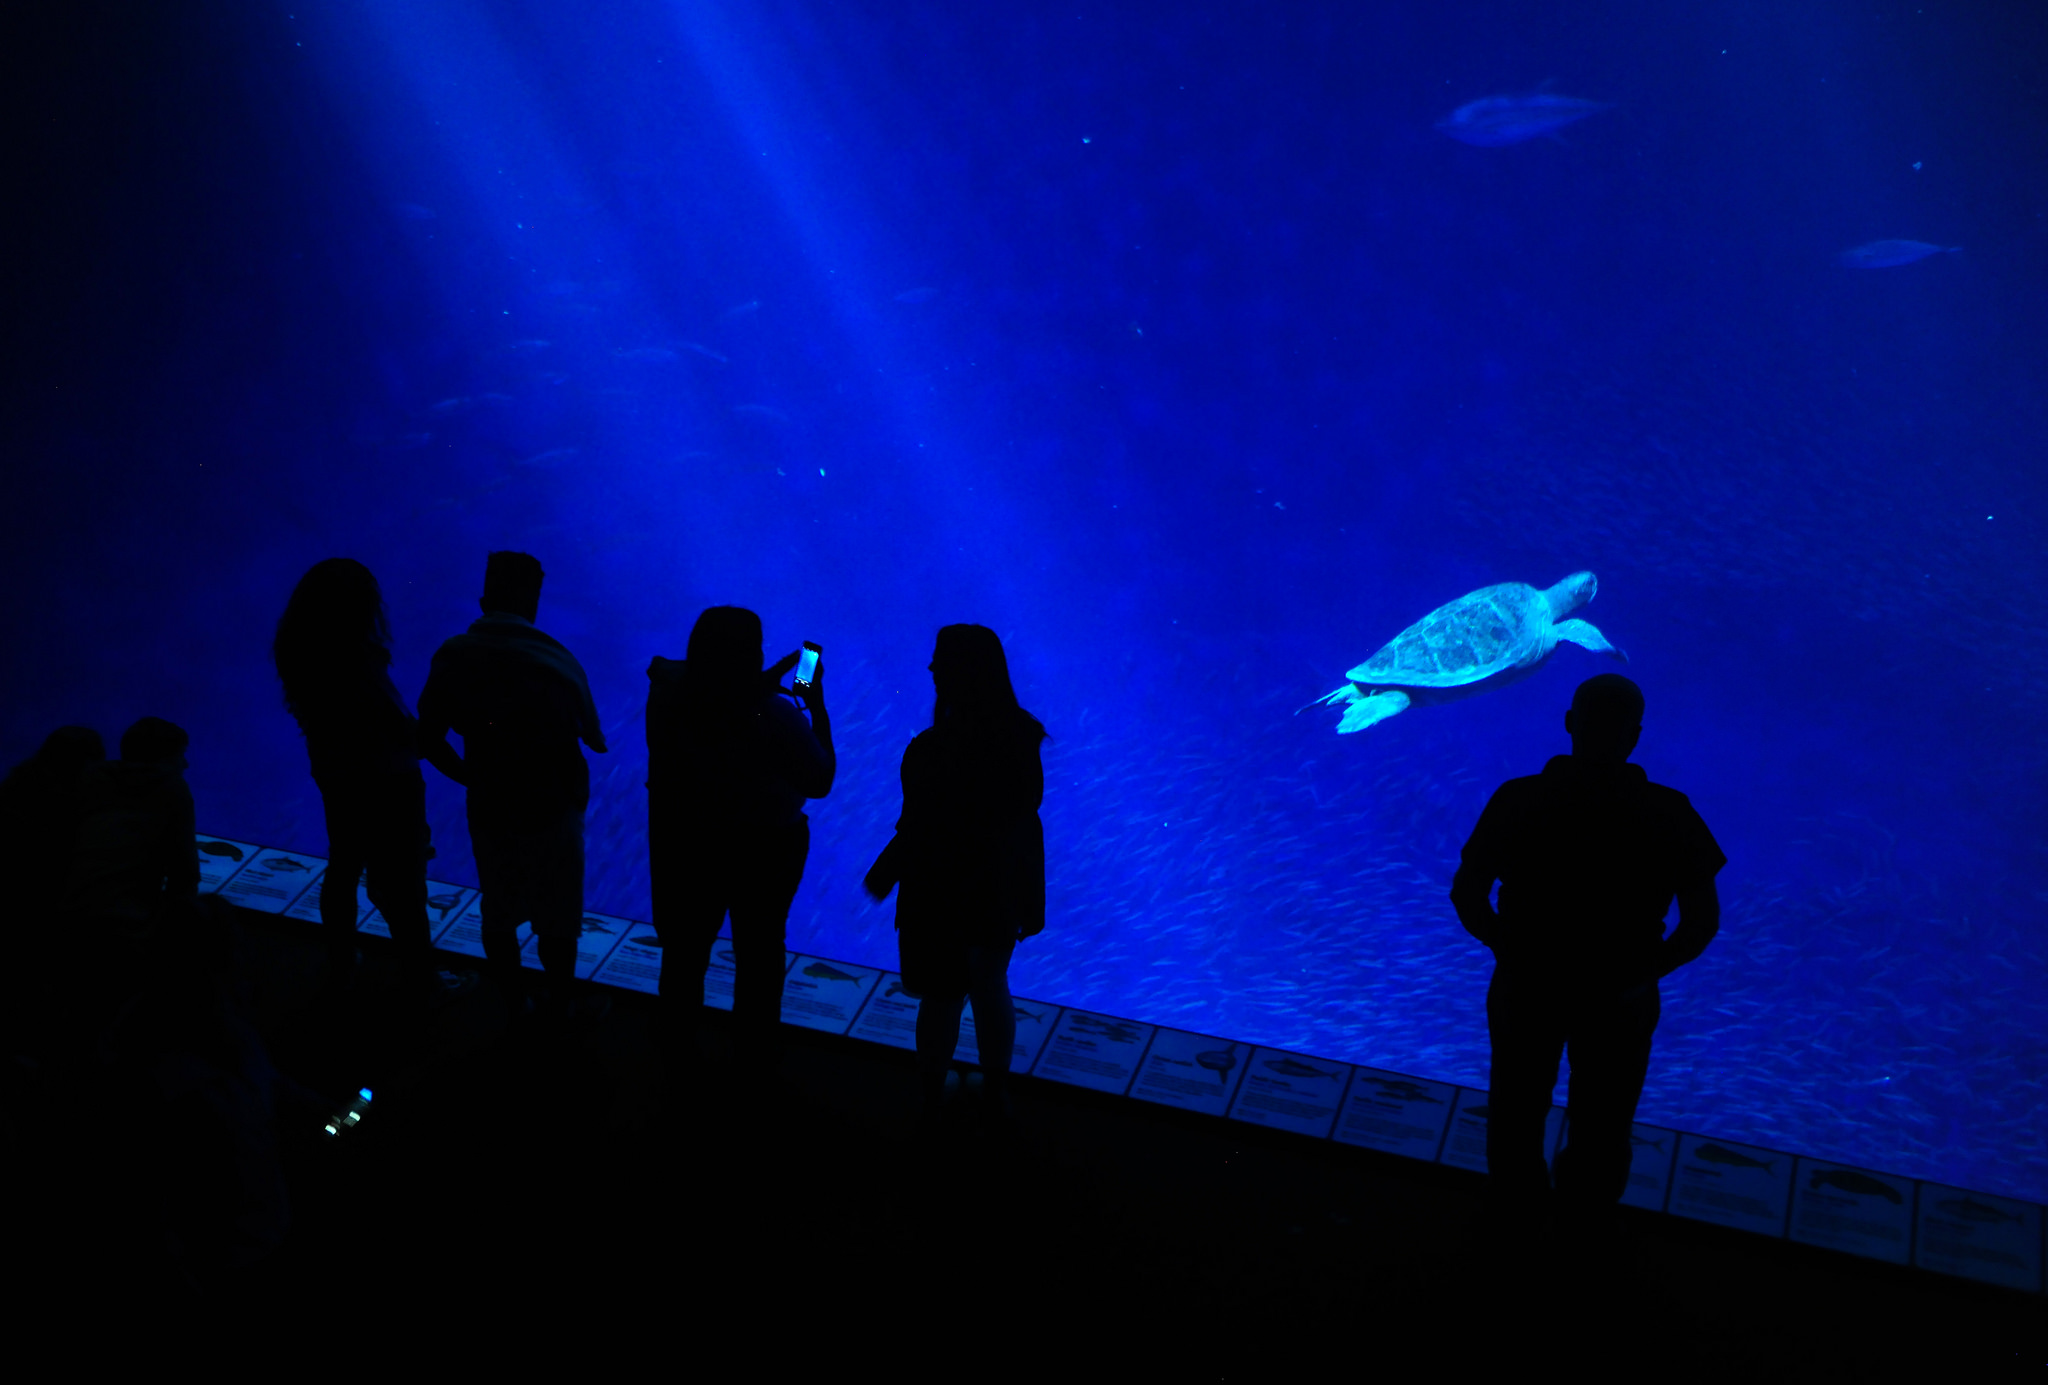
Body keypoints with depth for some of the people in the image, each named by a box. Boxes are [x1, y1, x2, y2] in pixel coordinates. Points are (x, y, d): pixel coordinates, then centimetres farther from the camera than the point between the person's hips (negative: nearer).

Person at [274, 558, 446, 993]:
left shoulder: (300, 655, -13)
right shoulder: (358, 667, -35)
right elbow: (405, 732, -26)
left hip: (335, 778, 7)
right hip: (386, 786, -7)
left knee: (342, 870, 27)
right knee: (402, 886, 13)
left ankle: (339, 966, 45)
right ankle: (419, 978, 31)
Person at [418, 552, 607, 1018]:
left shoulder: (452, 658, -10)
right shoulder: (558, 664, -19)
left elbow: (430, 741, -4)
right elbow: (594, 739, -7)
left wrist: (472, 778, 10)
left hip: (489, 810, 3)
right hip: (552, 812, -3)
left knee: (498, 918, 23)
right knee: (557, 925, 17)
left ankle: (510, 1009, 39)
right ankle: (560, 1010, 32)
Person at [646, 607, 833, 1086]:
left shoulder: (667, 690, -19)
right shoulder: (774, 716, -29)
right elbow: (819, 781, -14)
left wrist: (769, 682, 3)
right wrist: (817, 706, -8)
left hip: (681, 843, 3)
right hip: (763, 850, -2)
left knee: (684, 951, 22)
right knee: (759, 955, 21)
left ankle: (679, 1057, 40)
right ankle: (756, 1056, 41)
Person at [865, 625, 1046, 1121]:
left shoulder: (932, 749, -28)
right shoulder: (1018, 736, -9)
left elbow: (916, 827, -21)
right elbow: (1026, 809, 0)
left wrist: (882, 875, -4)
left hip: (941, 890, -5)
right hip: (1000, 888, 5)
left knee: (941, 996, 14)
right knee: (990, 988, 23)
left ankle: (931, 1096, 32)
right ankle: (995, 1091, 39)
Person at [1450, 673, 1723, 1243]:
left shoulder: (1517, 801, -23)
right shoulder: (1670, 816, -22)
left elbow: (1466, 896, -15)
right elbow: (1702, 922, -15)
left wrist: (1507, 949, 1)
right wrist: (1643, 973, -1)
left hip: (1525, 985, 0)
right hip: (1618, 997, 0)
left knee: (1518, 1106, 26)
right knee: (1602, 1117, 27)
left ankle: (1518, 1207, 49)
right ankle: (1588, 1217, 50)